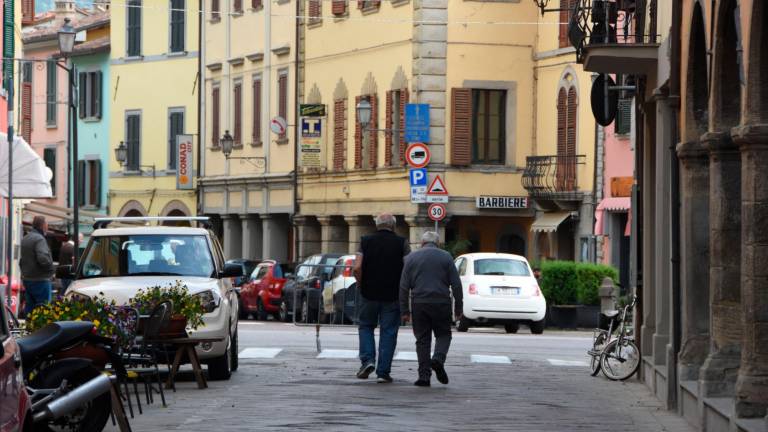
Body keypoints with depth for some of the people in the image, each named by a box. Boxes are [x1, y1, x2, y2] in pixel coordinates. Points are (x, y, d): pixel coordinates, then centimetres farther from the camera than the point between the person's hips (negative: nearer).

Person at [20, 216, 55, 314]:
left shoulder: (24, 239, 14)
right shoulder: (39, 239, -16)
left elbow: (21, 259, 20)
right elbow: (43, 258, -29)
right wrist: (50, 269, -12)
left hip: (26, 279, 9)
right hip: (40, 280, -9)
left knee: (29, 307, 12)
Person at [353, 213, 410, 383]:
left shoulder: (365, 241, 1)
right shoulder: (401, 243, -1)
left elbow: (357, 268, -9)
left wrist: (361, 285, 6)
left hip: (369, 294, 1)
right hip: (393, 296, -1)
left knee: (366, 326, 18)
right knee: (388, 333, 5)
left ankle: (367, 360, -2)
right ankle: (383, 372, 2)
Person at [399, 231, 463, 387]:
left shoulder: (412, 257, 7)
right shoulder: (446, 257, 4)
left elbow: (404, 286, 4)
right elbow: (456, 284, 1)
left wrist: (404, 310, 6)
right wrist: (458, 308, 6)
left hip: (419, 304, 1)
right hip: (441, 303, -1)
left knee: (422, 339, 6)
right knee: (443, 334, 13)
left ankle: (424, 374, 0)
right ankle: (438, 359, -14)